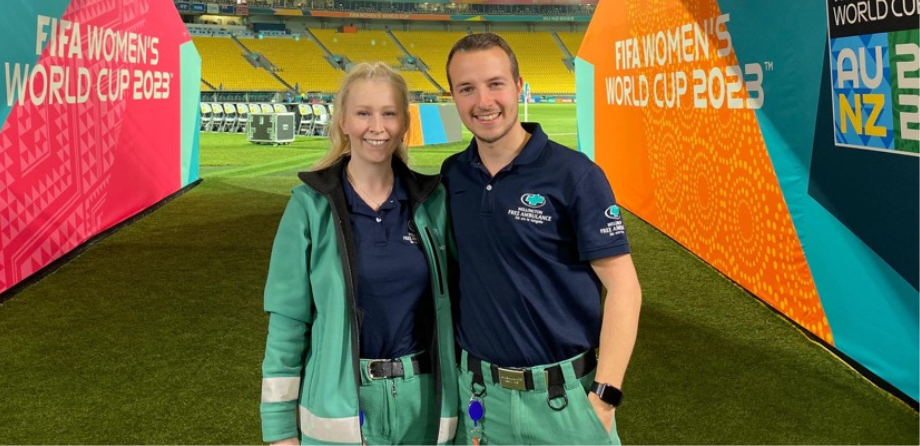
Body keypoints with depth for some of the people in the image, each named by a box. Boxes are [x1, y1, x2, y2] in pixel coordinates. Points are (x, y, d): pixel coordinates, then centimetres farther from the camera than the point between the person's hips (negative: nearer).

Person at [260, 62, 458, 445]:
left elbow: (451, 302, 6)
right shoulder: (311, 205, -7)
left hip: (423, 404, 2)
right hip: (340, 409, -2)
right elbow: (286, 320, -6)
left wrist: (462, 393, 8)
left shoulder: (432, 200, 0)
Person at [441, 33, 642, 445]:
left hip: (563, 395, -3)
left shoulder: (573, 174, -12)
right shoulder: (451, 176, 1)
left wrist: (604, 396, -15)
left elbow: (623, 288, -11)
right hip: (478, 393, 4)